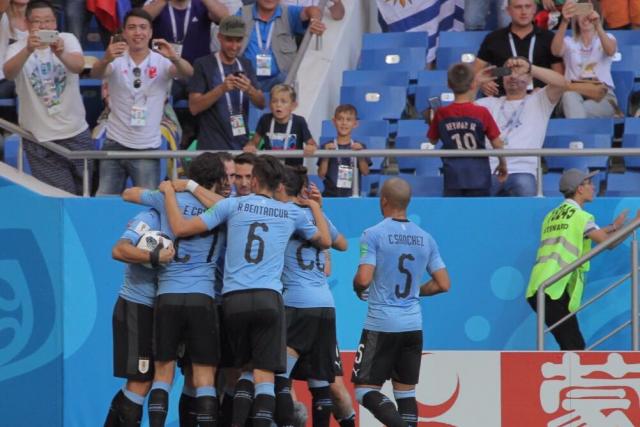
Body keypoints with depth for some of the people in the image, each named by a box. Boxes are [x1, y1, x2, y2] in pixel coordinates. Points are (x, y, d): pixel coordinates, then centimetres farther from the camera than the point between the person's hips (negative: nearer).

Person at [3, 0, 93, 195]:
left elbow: (78, 66, -23)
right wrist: (28, 50, -48)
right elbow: (8, 73, -28)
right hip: (40, 140, -2)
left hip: (76, 133, 2)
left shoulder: (68, 40, -2)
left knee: (83, 193, 14)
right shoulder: (17, 48, -6)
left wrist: (60, 53, -46)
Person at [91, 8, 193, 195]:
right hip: (115, 144, 1)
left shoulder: (161, 61, -5)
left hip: (147, 148, -1)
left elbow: (187, 72, -22)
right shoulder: (116, 60, -4)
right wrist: (105, 60, -48)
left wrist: (174, 57, -46)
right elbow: (96, 73, -24)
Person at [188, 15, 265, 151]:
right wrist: (222, 88, -23)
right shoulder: (203, 65, -4)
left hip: (242, 145, 5)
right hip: (212, 148, -5)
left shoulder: (245, 65, 11)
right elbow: (194, 107, -10)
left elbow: (261, 104, 7)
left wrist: (250, 90, -14)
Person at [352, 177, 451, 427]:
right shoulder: (425, 238, 7)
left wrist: (357, 288, 7)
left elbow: (364, 279, -16)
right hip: (413, 325, 5)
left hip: (381, 324, -5)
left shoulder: (373, 234, -8)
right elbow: (443, 284, 7)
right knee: (406, 392, 12)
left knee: (365, 389, -1)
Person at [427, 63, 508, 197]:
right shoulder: (482, 113, -8)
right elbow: (497, 144, -2)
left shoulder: (441, 114, -3)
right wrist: (503, 164, 16)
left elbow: (433, 140, 12)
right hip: (478, 178, -1)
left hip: (453, 179, 1)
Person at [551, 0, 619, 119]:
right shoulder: (569, 42, 15)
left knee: (574, 111, -36)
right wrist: (564, 22, -31)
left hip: (603, 97, -1)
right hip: (574, 95, 1)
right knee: (570, 94, -38)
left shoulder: (606, 38, 14)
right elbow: (556, 51, -12)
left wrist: (598, 26, -34)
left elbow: (610, 51, -14)